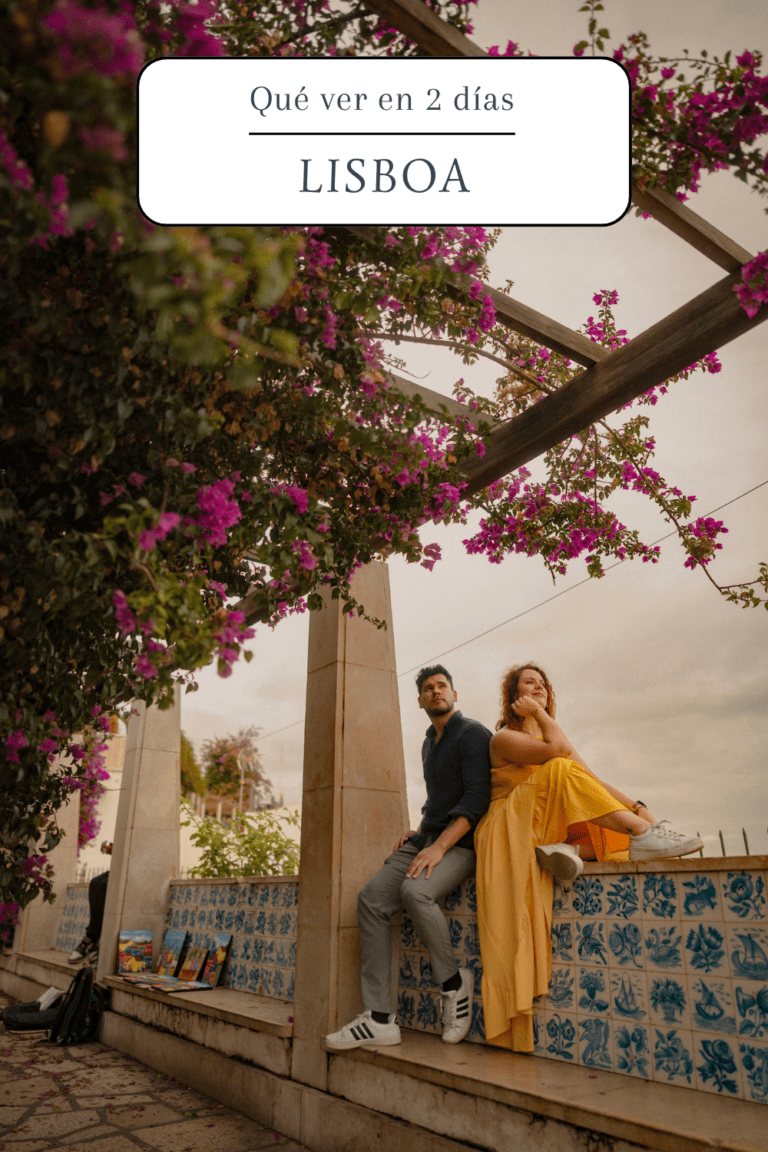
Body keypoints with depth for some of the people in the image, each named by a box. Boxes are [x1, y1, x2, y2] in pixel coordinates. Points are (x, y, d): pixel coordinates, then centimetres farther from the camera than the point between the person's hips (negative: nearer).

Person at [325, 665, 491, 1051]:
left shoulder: (472, 733, -6)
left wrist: (440, 846, -23)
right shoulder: (429, 744, 21)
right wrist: (419, 831, 14)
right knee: (371, 897, -12)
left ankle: (453, 980, -8)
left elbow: (476, 798, -17)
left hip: (461, 842, -8)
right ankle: (379, 1019, -10)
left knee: (415, 891, -34)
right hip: (427, 839, 8)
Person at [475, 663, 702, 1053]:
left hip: (548, 829, 7)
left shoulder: (552, 735, 20)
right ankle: (643, 835, -30)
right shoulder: (503, 738, -2)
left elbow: (592, 782, 8)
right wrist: (538, 712, -8)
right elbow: (559, 751, -21)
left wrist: (636, 806, -6)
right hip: (511, 831, -7)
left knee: (615, 826, -8)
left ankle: (566, 849, -31)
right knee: (560, 770, -28)